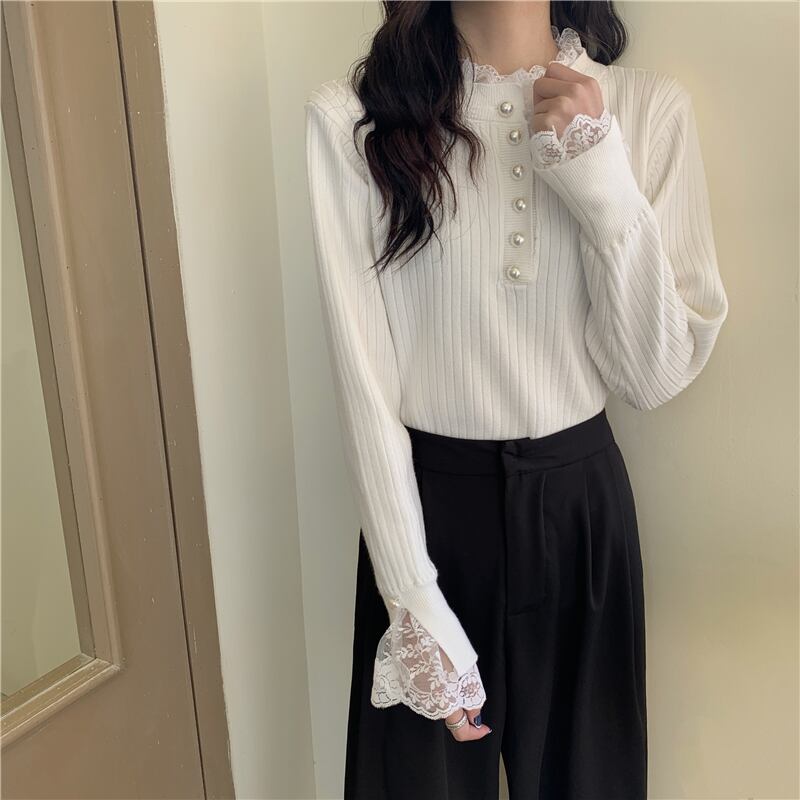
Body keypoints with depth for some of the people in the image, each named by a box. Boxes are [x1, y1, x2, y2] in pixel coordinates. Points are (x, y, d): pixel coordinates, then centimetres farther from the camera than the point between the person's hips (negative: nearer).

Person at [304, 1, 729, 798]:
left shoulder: (650, 105, -3)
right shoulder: (352, 117, -10)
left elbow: (658, 375, -6)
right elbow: (364, 379, -11)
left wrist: (603, 182, -17)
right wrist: (415, 605, -13)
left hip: (581, 500, 2)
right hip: (427, 501, -1)